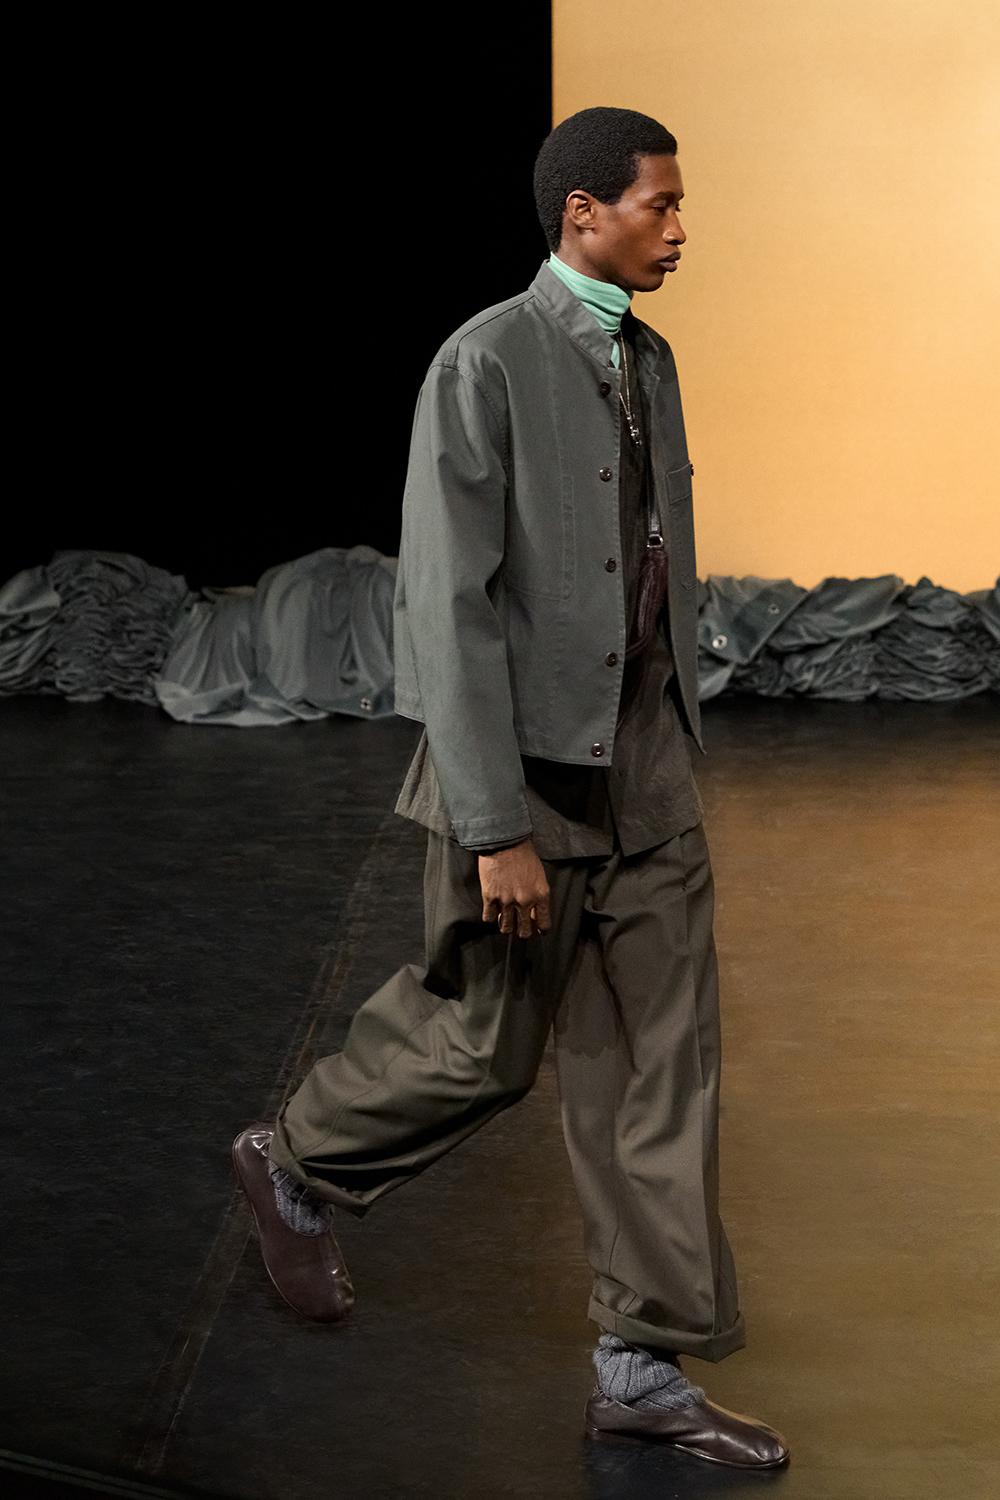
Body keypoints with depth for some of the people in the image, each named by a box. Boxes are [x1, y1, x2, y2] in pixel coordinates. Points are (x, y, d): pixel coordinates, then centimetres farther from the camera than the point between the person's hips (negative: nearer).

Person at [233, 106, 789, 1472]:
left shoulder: (649, 362, 10)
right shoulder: (486, 364, -14)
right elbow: (450, 607, -18)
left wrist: (682, 749, 17)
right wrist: (497, 830, -20)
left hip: (648, 770, 7)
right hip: (531, 768, -7)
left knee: (660, 1065, 5)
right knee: (484, 1045, 6)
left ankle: (647, 1365, 13)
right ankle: (301, 1169, 35)